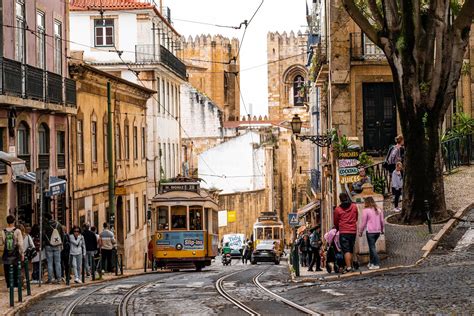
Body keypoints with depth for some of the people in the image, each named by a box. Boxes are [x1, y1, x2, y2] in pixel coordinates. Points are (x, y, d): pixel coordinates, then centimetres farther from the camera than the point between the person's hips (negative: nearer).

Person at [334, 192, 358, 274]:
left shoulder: (338, 209, -3)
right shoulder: (354, 207, 6)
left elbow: (335, 222, 8)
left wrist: (338, 228, 28)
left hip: (343, 232, -4)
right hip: (353, 231, 4)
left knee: (346, 250, -6)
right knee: (351, 250, 13)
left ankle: (348, 267, -15)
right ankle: (350, 265, 13)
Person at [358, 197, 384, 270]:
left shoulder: (366, 210, -8)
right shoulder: (378, 210, 8)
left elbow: (364, 223, -6)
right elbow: (382, 221, 14)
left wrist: (360, 232, 5)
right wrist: (382, 230, 28)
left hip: (370, 231, -6)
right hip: (378, 231, 6)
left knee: (372, 247, -2)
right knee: (372, 246, 19)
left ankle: (377, 264, -7)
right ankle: (371, 262, 22)